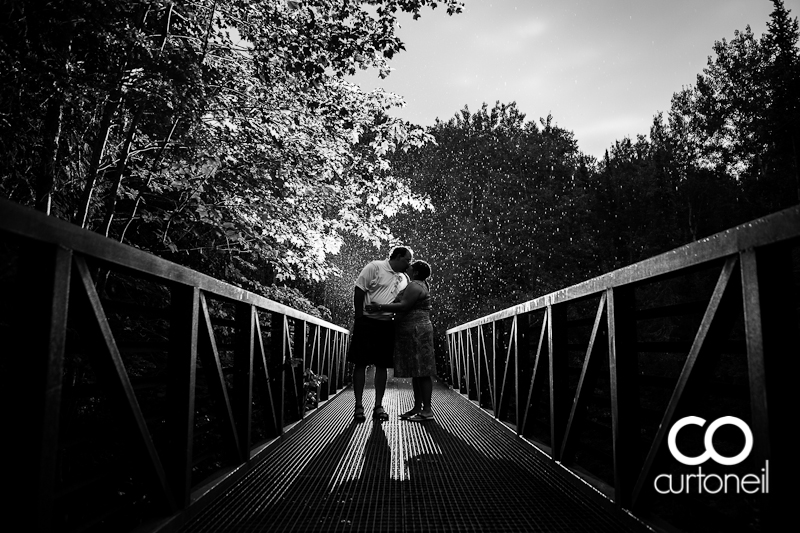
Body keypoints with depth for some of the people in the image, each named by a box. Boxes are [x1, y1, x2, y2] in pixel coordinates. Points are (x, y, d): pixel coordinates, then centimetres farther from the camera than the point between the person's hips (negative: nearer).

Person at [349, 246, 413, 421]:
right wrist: (359, 318, -9)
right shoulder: (375, 267, -4)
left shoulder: (404, 279, 13)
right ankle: (358, 405, 6)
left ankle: (378, 406, 13)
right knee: (361, 363, -1)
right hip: (367, 321, -5)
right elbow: (359, 291, -7)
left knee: (382, 366, 6)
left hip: (388, 325, 5)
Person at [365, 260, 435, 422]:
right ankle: (418, 407, 14)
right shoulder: (421, 285, 21)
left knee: (422, 371, -8)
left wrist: (379, 307, -24)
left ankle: (427, 410, -6)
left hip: (417, 331, -11)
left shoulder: (415, 286, -12)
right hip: (411, 333, 11)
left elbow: (404, 306, -24)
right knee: (416, 371, 10)